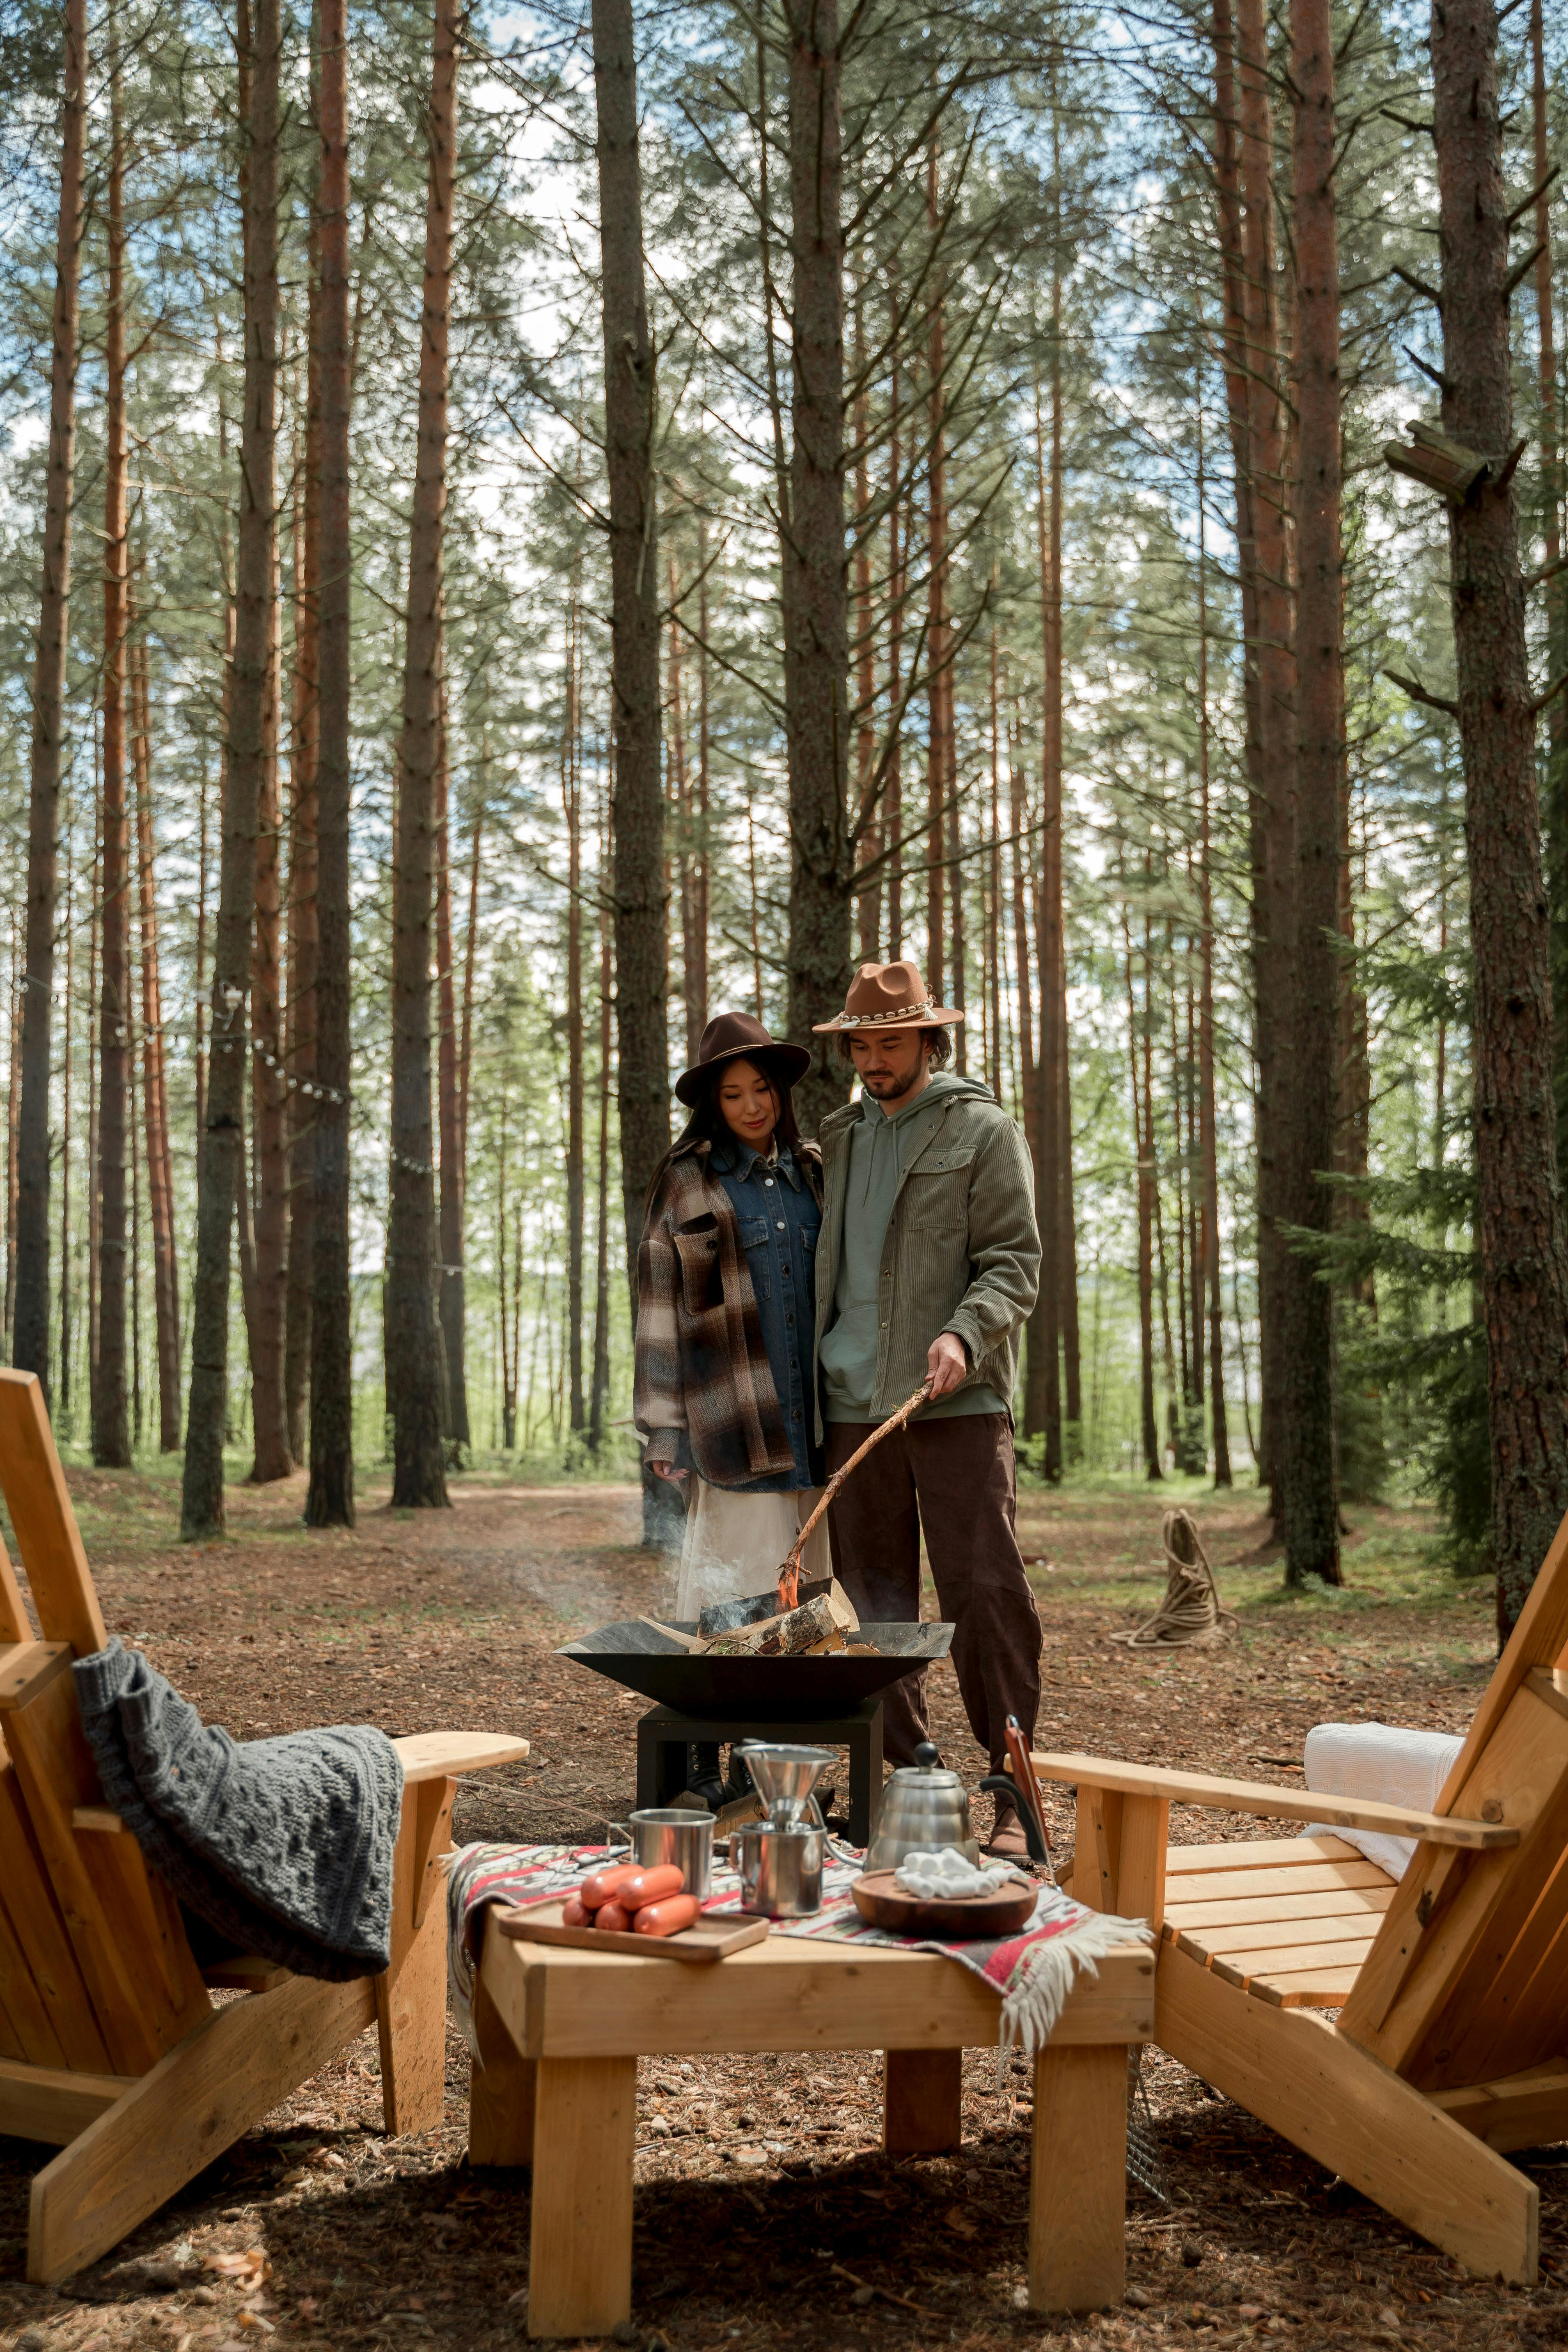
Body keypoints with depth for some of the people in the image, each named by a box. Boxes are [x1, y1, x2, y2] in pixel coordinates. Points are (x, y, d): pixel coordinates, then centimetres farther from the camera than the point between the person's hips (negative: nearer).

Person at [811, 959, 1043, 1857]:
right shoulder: (842, 1138, 19)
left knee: (988, 1593, -8)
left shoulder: (982, 1129, 2)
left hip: (958, 1403, -5)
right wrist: (806, 1378, 13)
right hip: (854, 1404, 6)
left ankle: (1016, 1793, -3)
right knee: (873, 1601, 7)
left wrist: (964, 1335, -23)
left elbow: (1015, 1261, -5)